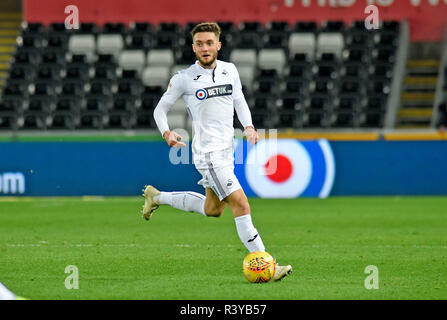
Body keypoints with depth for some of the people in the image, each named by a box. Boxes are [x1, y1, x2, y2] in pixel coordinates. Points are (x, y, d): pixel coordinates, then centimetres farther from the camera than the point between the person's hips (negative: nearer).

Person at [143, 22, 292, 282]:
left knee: (213, 209, 22)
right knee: (241, 204, -16)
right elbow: (161, 109, 2)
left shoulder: (230, 70, 6)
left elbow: (239, 101, 19)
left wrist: (249, 126, 1)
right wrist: (166, 132, -17)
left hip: (226, 150, 7)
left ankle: (157, 197, 40)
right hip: (207, 152, -7)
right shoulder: (184, 79, -8)